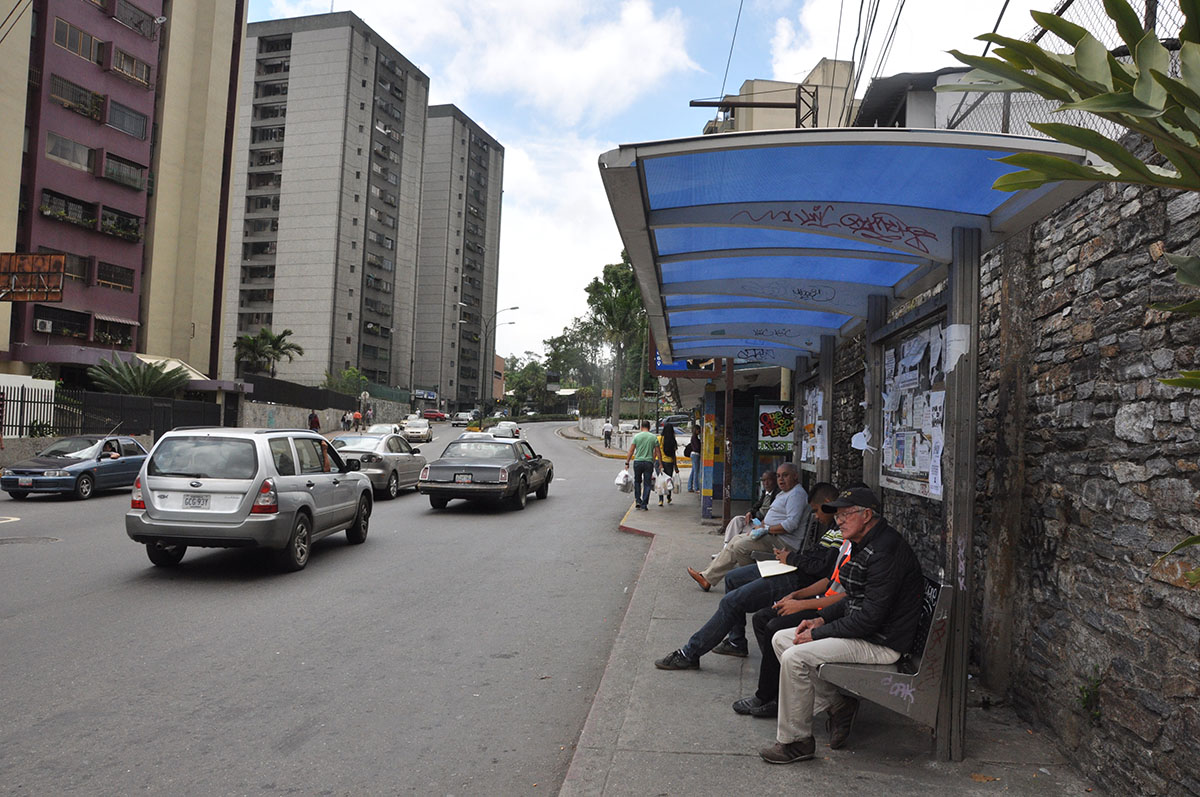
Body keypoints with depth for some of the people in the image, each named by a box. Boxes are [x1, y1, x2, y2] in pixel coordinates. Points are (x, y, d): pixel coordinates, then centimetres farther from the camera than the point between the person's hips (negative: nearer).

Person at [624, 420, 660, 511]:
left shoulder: (636, 436, 1)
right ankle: (644, 504, 2)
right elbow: (657, 452, 2)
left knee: (637, 481, 18)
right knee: (647, 484, 5)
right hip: (649, 463, 0)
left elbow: (631, 451, -2)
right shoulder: (654, 437, 3)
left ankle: (638, 500, 11)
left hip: (637, 462, 0)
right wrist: (660, 463, 9)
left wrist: (627, 462, 2)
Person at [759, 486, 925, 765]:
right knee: (781, 639, 7)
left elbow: (871, 616, -25)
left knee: (795, 657, -23)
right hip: (860, 628, 11)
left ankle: (796, 741, -8)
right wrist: (822, 619, 3)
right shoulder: (862, 545, 10)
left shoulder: (886, 551, -22)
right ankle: (837, 705, 10)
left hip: (881, 642, -11)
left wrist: (818, 634, -18)